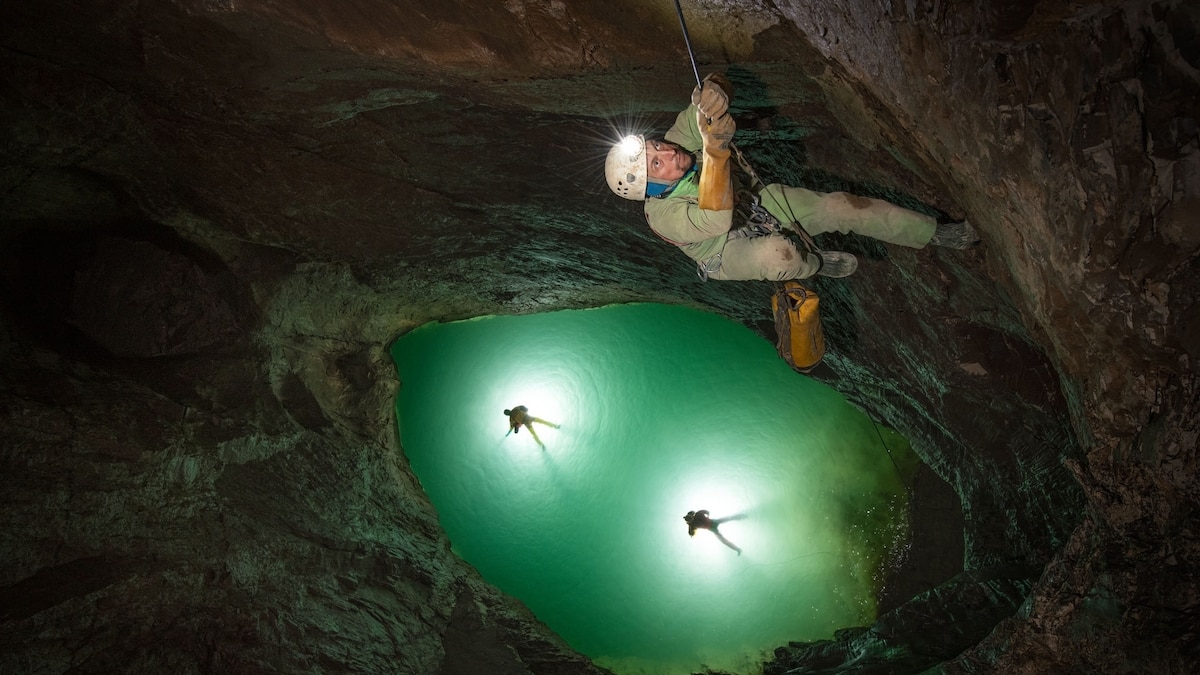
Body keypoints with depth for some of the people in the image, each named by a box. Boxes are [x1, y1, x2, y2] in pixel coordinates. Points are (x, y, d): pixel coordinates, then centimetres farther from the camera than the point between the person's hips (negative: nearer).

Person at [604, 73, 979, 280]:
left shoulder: (678, 143, -17)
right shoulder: (662, 216, -34)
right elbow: (716, 220, -49)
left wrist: (712, 93, -48)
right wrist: (715, 150, -62)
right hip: (728, 253, -6)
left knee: (843, 205, -4)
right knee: (778, 252, -40)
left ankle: (933, 232, 13)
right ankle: (812, 264, -2)